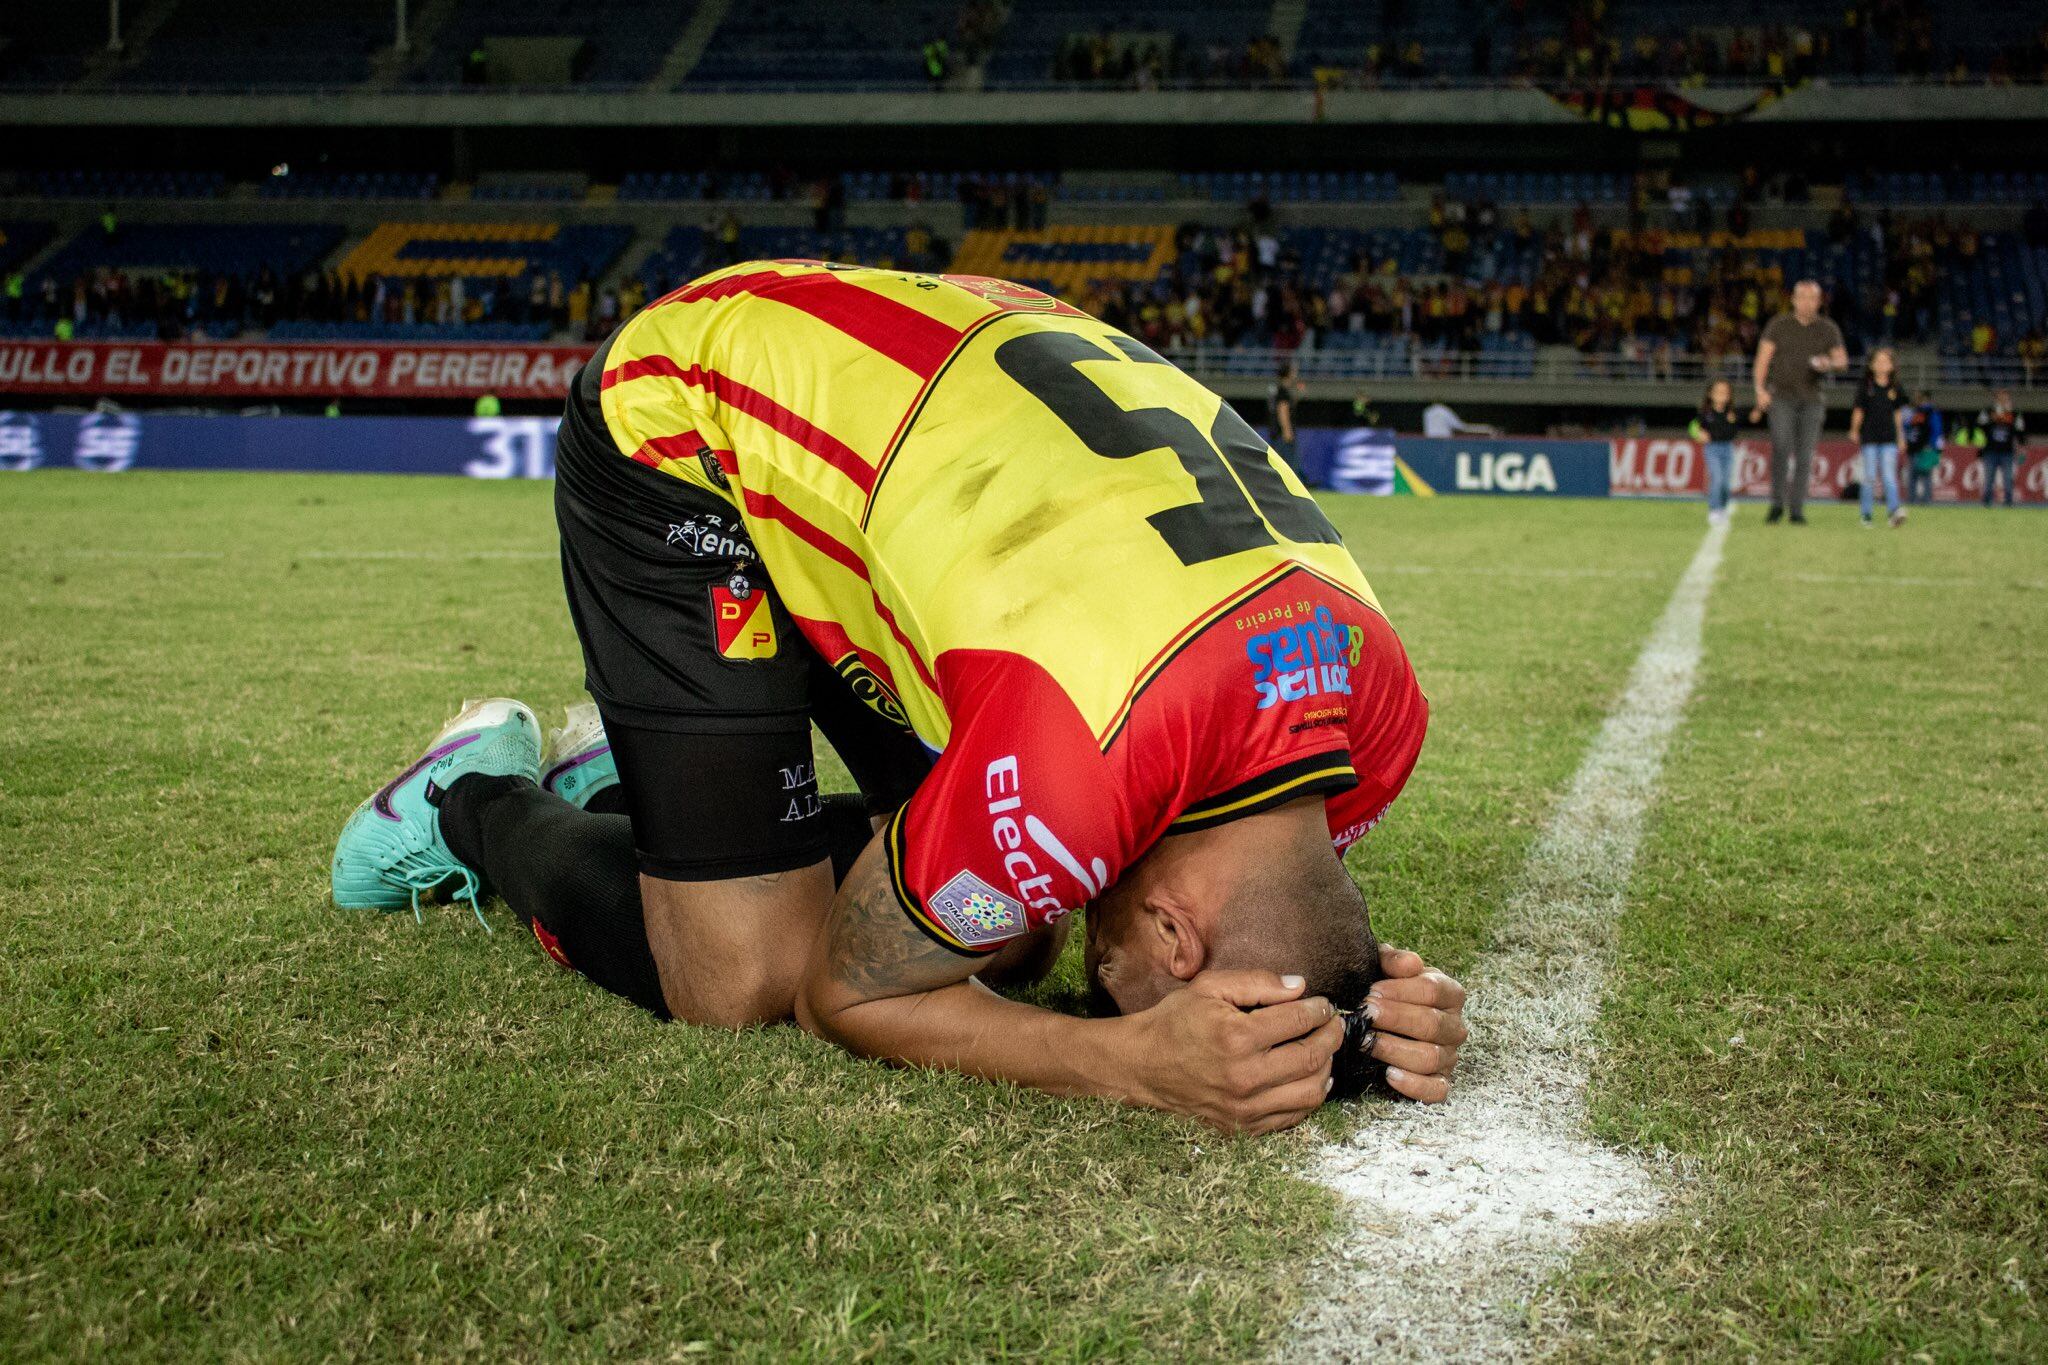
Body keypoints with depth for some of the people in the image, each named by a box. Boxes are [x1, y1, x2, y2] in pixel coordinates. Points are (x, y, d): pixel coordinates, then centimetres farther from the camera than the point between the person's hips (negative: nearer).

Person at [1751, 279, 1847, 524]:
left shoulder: (1828, 329, 6)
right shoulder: (1779, 325, 3)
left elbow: (1843, 360, -1)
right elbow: (1763, 357, -2)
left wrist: (1830, 363, -25)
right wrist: (1760, 389, -16)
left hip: (1811, 400, 2)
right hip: (1782, 396, -2)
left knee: (1804, 456, 0)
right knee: (1781, 446, -20)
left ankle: (1797, 510, 7)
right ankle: (1777, 503, -10)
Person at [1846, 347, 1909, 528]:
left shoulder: (1895, 389, 5)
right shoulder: (1865, 387, 0)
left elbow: (1898, 414, 13)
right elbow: (1858, 411, 4)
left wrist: (1900, 436, 16)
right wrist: (1854, 431, -1)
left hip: (1889, 438, 1)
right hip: (1869, 437, -1)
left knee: (1889, 476, -8)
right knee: (1870, 476, 0)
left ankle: (1894, 510, -18)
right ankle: (1866, 515, 6)